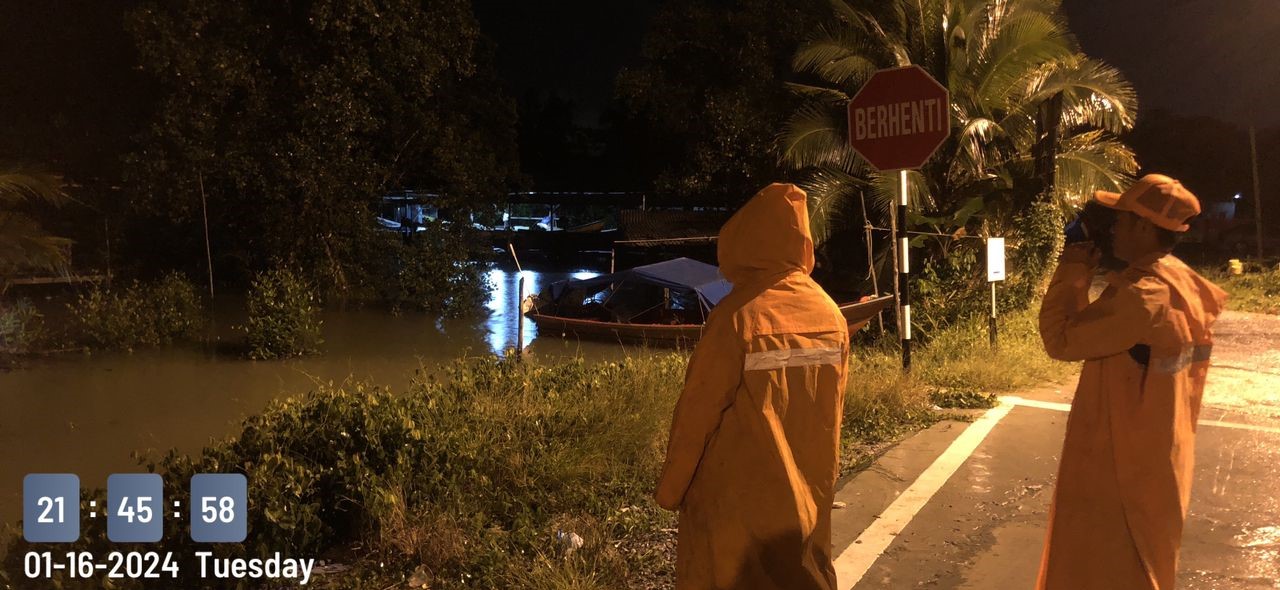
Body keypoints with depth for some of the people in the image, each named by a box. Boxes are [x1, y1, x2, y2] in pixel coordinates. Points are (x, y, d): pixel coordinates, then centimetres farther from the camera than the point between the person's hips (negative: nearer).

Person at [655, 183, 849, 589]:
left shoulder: (738, 316, -21)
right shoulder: (831, 315, -4)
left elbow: (696, 414, -16)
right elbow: (830, 411, 4)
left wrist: (670, 488, -2)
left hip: (738, 502, -5)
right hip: (808, 497, 5)